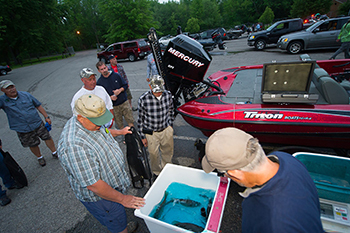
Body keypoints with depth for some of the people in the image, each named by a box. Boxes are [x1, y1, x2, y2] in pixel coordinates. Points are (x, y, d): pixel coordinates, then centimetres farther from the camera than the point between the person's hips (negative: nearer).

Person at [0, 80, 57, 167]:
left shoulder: (25, 95, -3)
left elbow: (38, 106, 4)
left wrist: (46, 117, 3)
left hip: (38, 124, 1)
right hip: (23, 130, 0)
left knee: (47, 138, 8)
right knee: (33, 145, 13)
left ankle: (54, 152, 30)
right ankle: (40, 157, 39)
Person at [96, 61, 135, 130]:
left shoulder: (116, 75, 1)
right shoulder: (99, 82, -2)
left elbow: (125, 85, 6)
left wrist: (120, 90, -14)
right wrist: (110, 97, -17)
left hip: (124, 103, 1)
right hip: (114, 107, -1)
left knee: (130, 121, 5)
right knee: (120, 125, 10)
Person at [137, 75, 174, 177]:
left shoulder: (168, 95, -12)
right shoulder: (143, 99, -21)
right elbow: (141, 119, -10)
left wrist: (170, 125, 10)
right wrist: (143, 136, -4)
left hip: (166, 130, 3)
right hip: (151, 133, -3)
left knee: (168, 152, 22)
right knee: (154, 154, 17)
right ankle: (156, 172, 48)